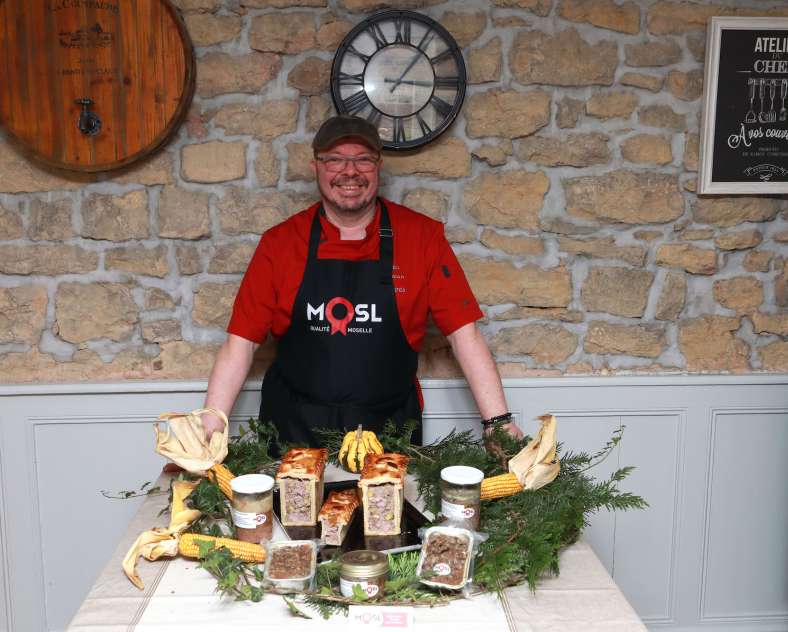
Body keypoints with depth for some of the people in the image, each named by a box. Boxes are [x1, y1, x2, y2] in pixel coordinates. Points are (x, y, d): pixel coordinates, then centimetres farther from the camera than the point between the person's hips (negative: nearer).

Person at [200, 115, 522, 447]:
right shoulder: (279, 242, -2)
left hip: (388, 428, 0)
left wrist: (498, 421, -10)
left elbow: (465, 334, -4)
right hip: (295, 431, 1)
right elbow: (241, 342, -1)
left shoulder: (423, 236, -4)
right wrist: (209, 431, -8)